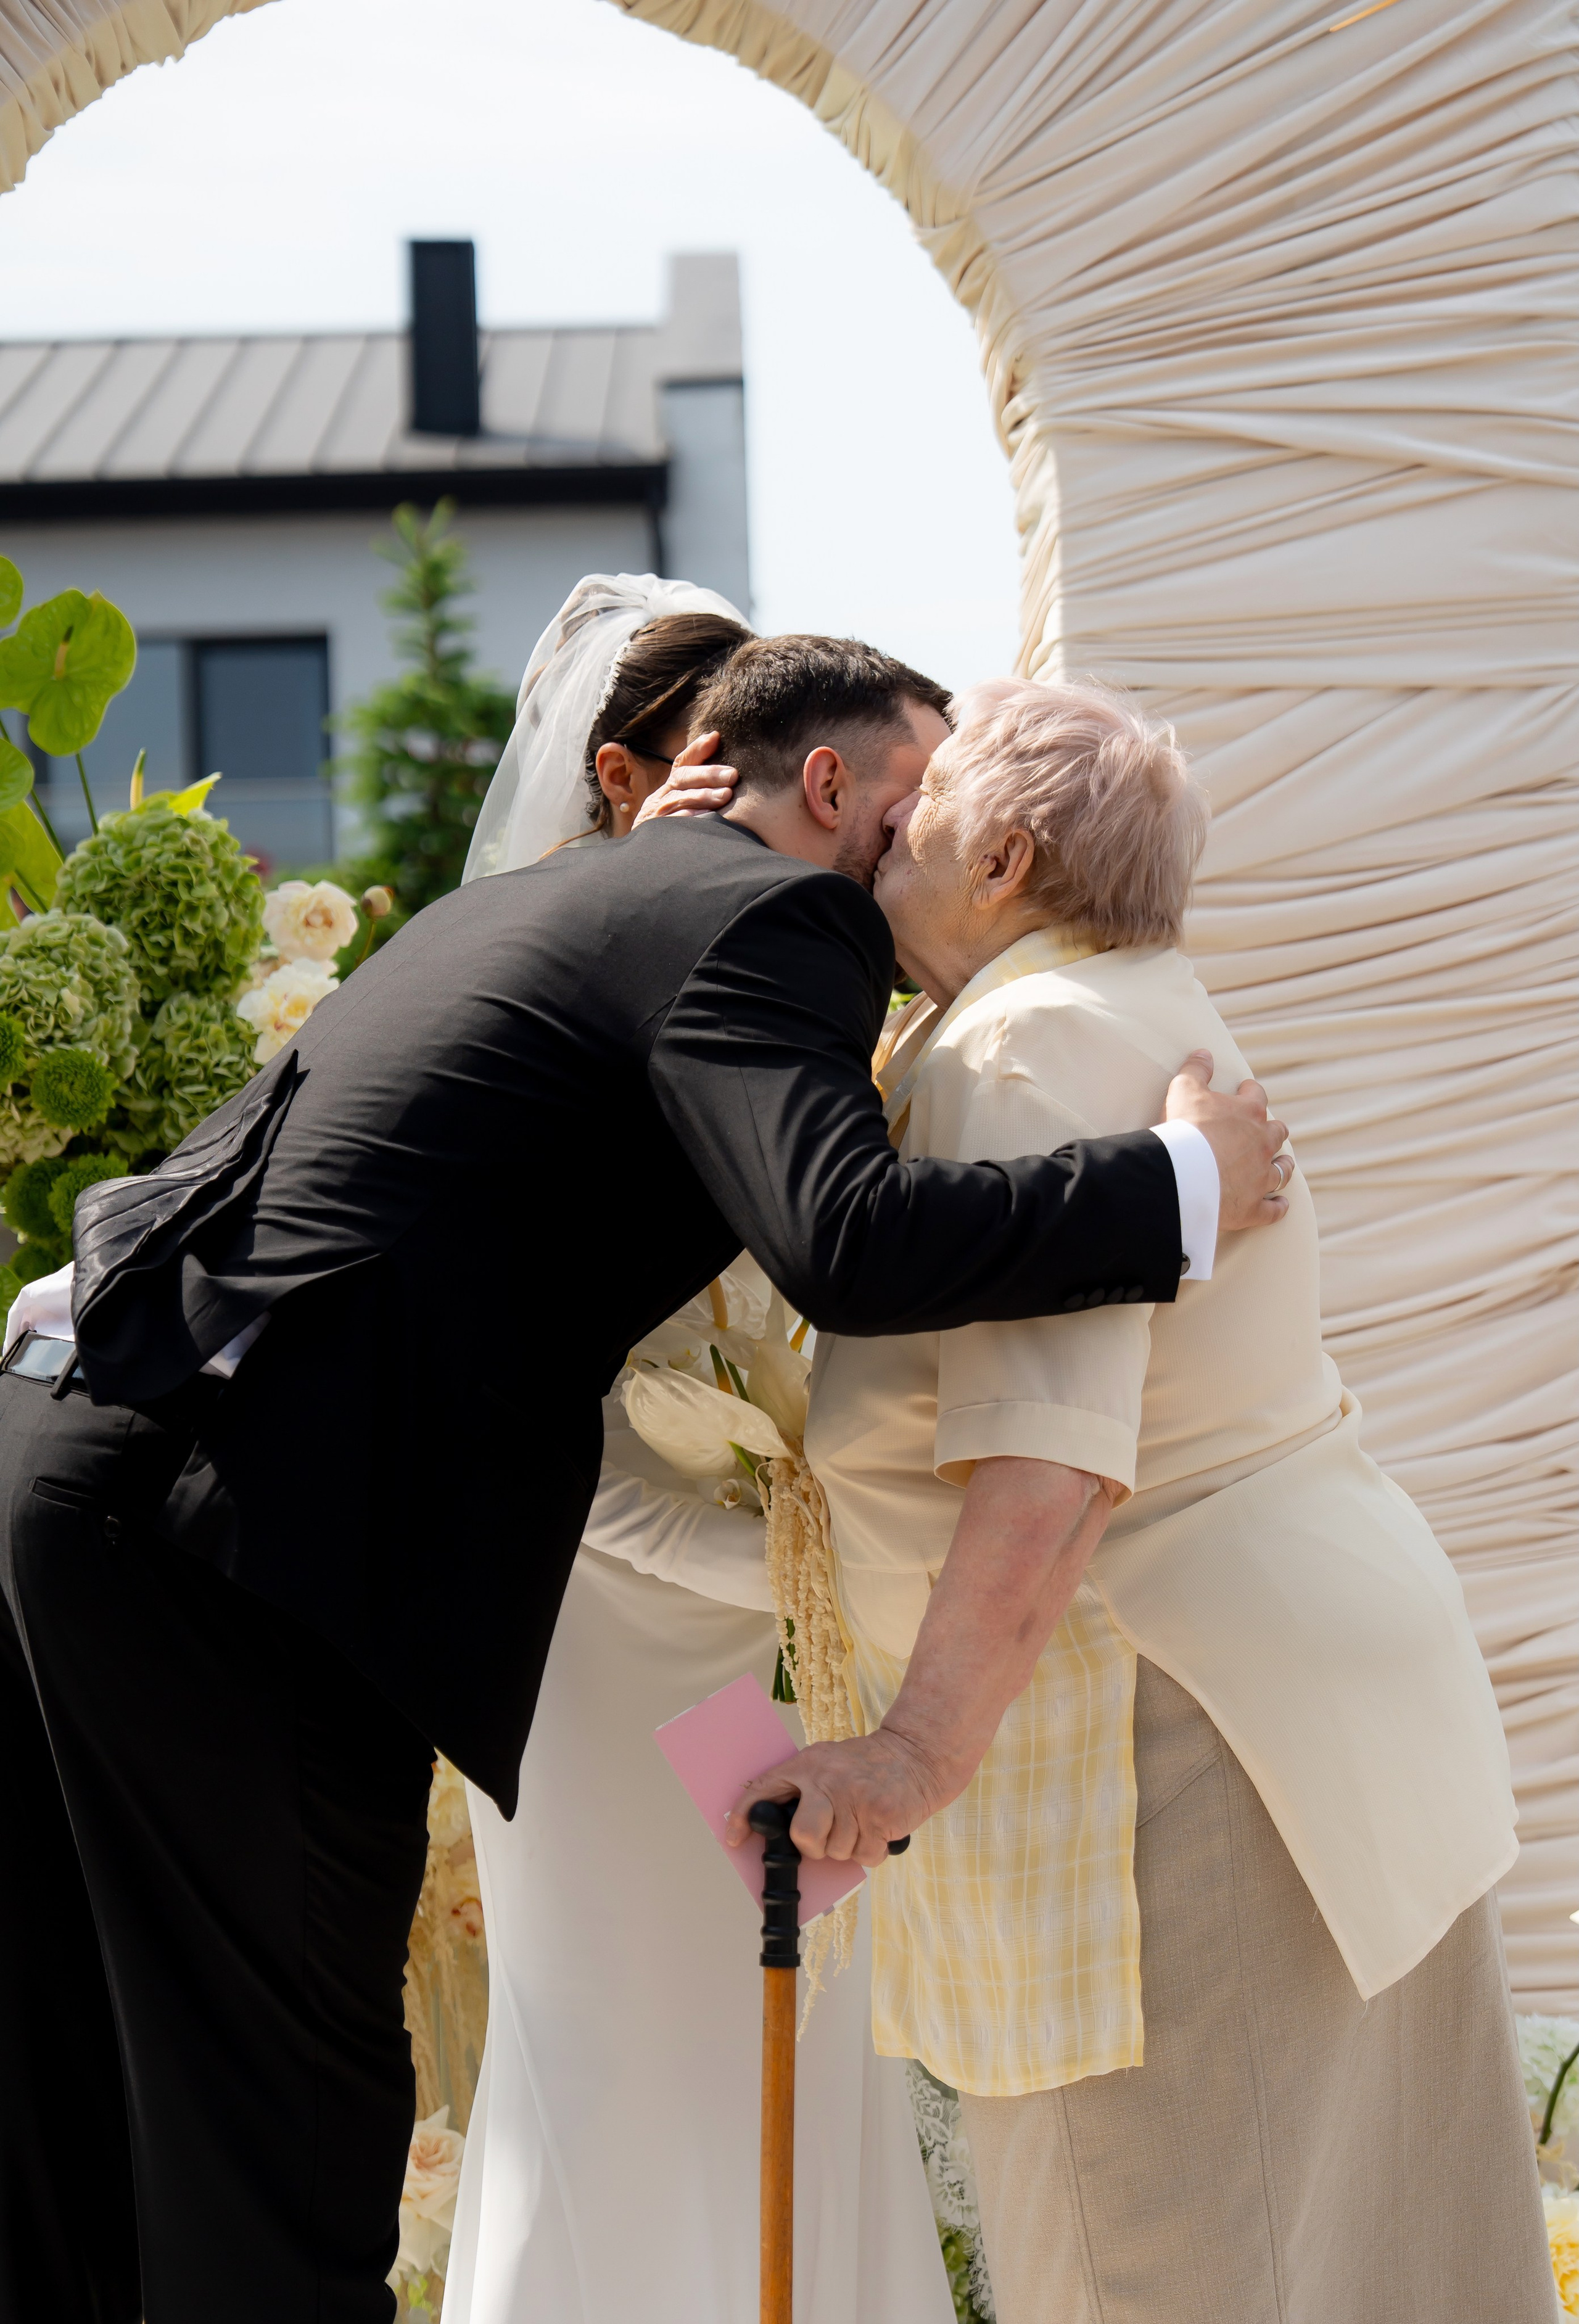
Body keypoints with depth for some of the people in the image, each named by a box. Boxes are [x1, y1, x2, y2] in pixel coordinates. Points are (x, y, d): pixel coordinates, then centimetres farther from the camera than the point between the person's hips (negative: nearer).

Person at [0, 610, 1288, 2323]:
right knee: (285, 2127, 0)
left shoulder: (538, 895, 24)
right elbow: (847, 1242, -20)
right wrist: (1183, 1182, -10)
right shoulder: (767, 916, -4)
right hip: (231, 1516, -10)